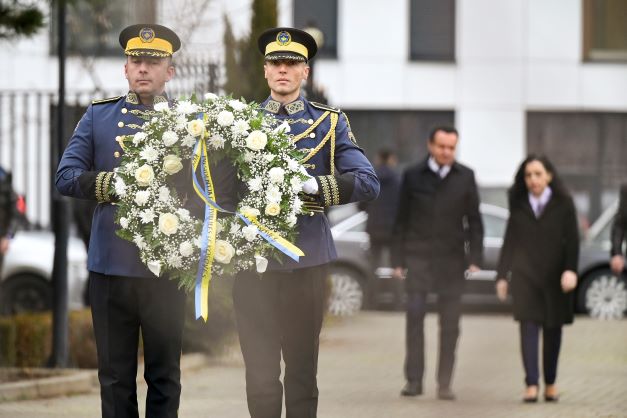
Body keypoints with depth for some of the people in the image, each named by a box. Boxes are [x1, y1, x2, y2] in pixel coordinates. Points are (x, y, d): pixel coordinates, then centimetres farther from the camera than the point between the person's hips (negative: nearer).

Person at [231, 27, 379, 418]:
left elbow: (369, 182, -4)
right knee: (261, 372, 0)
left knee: (302, 368, 5)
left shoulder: (330, 123, 5)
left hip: (306, 257, -1)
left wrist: (315, 186, -19)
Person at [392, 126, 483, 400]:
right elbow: (402, 220, 6)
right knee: (414, 315, -9)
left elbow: (473, 220, 8)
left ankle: (445, 383, 5)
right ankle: (414, 380, -5)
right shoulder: (413, 176, 5)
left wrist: (474, 259, 0)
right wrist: (398, 260, 1)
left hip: (451, 258, 1)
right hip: (418, 256, -1)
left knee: (450, 323, 0)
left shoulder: (465, 177, 7)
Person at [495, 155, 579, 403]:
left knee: (552, 329, 8)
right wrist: (502, 276, 8)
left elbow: (572, 240, -3)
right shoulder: (518, 205, 7)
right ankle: (531, 385, -14)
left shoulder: (563, 204, 1)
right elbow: (509, 241, 11)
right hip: (525, 275, 1)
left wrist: (570, 270, -16)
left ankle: (550, 383, 20)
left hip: (554, 277, 0)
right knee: (528, 327, -10)